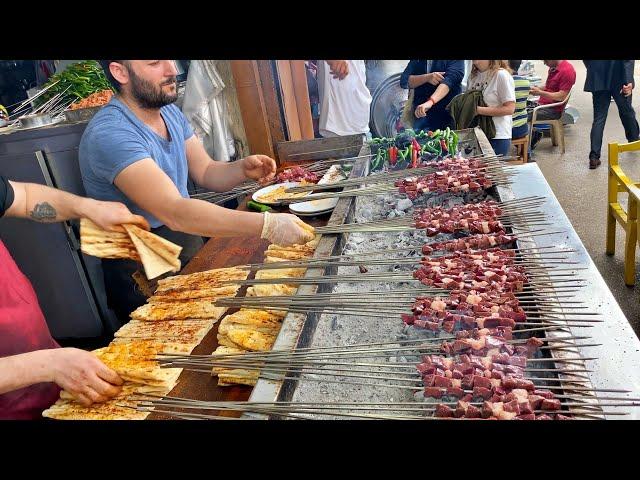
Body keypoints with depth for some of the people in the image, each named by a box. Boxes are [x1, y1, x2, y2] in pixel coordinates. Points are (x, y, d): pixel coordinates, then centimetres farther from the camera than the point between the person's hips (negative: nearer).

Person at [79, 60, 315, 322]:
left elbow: (205, 172, 8)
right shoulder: (109, 133, -25)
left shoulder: (169, 111, 4)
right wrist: (265, 225, -41)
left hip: (192, 252, 8)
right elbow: (174, 212, -35)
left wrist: (243, 169, -14)